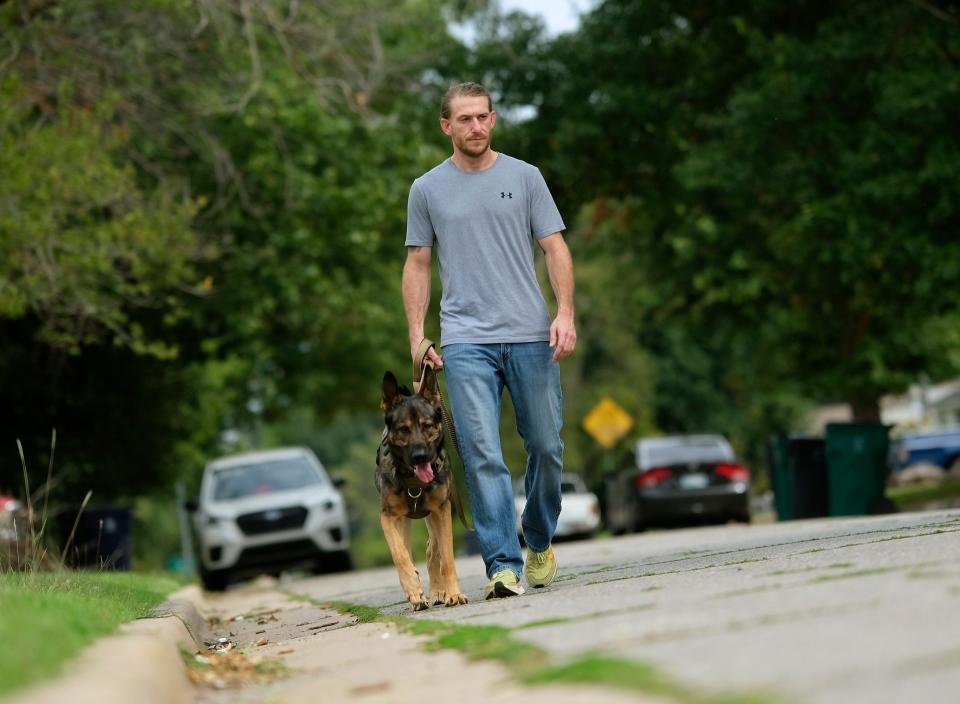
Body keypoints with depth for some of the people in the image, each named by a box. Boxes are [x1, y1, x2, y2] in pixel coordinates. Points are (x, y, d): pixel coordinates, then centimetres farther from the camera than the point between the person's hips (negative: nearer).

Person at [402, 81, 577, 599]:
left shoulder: (525, 177, 7)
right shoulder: (427, 190, 9)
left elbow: (554, 248, 5)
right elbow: (417, 264, 12)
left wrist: (565, 313, -8)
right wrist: (416, 334, 3)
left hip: (531, 336, 1)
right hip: (466, 342, -1)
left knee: (546, 447, 6)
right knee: (482, 455, -10)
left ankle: (539, 542, 29)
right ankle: (504, 565, -11)